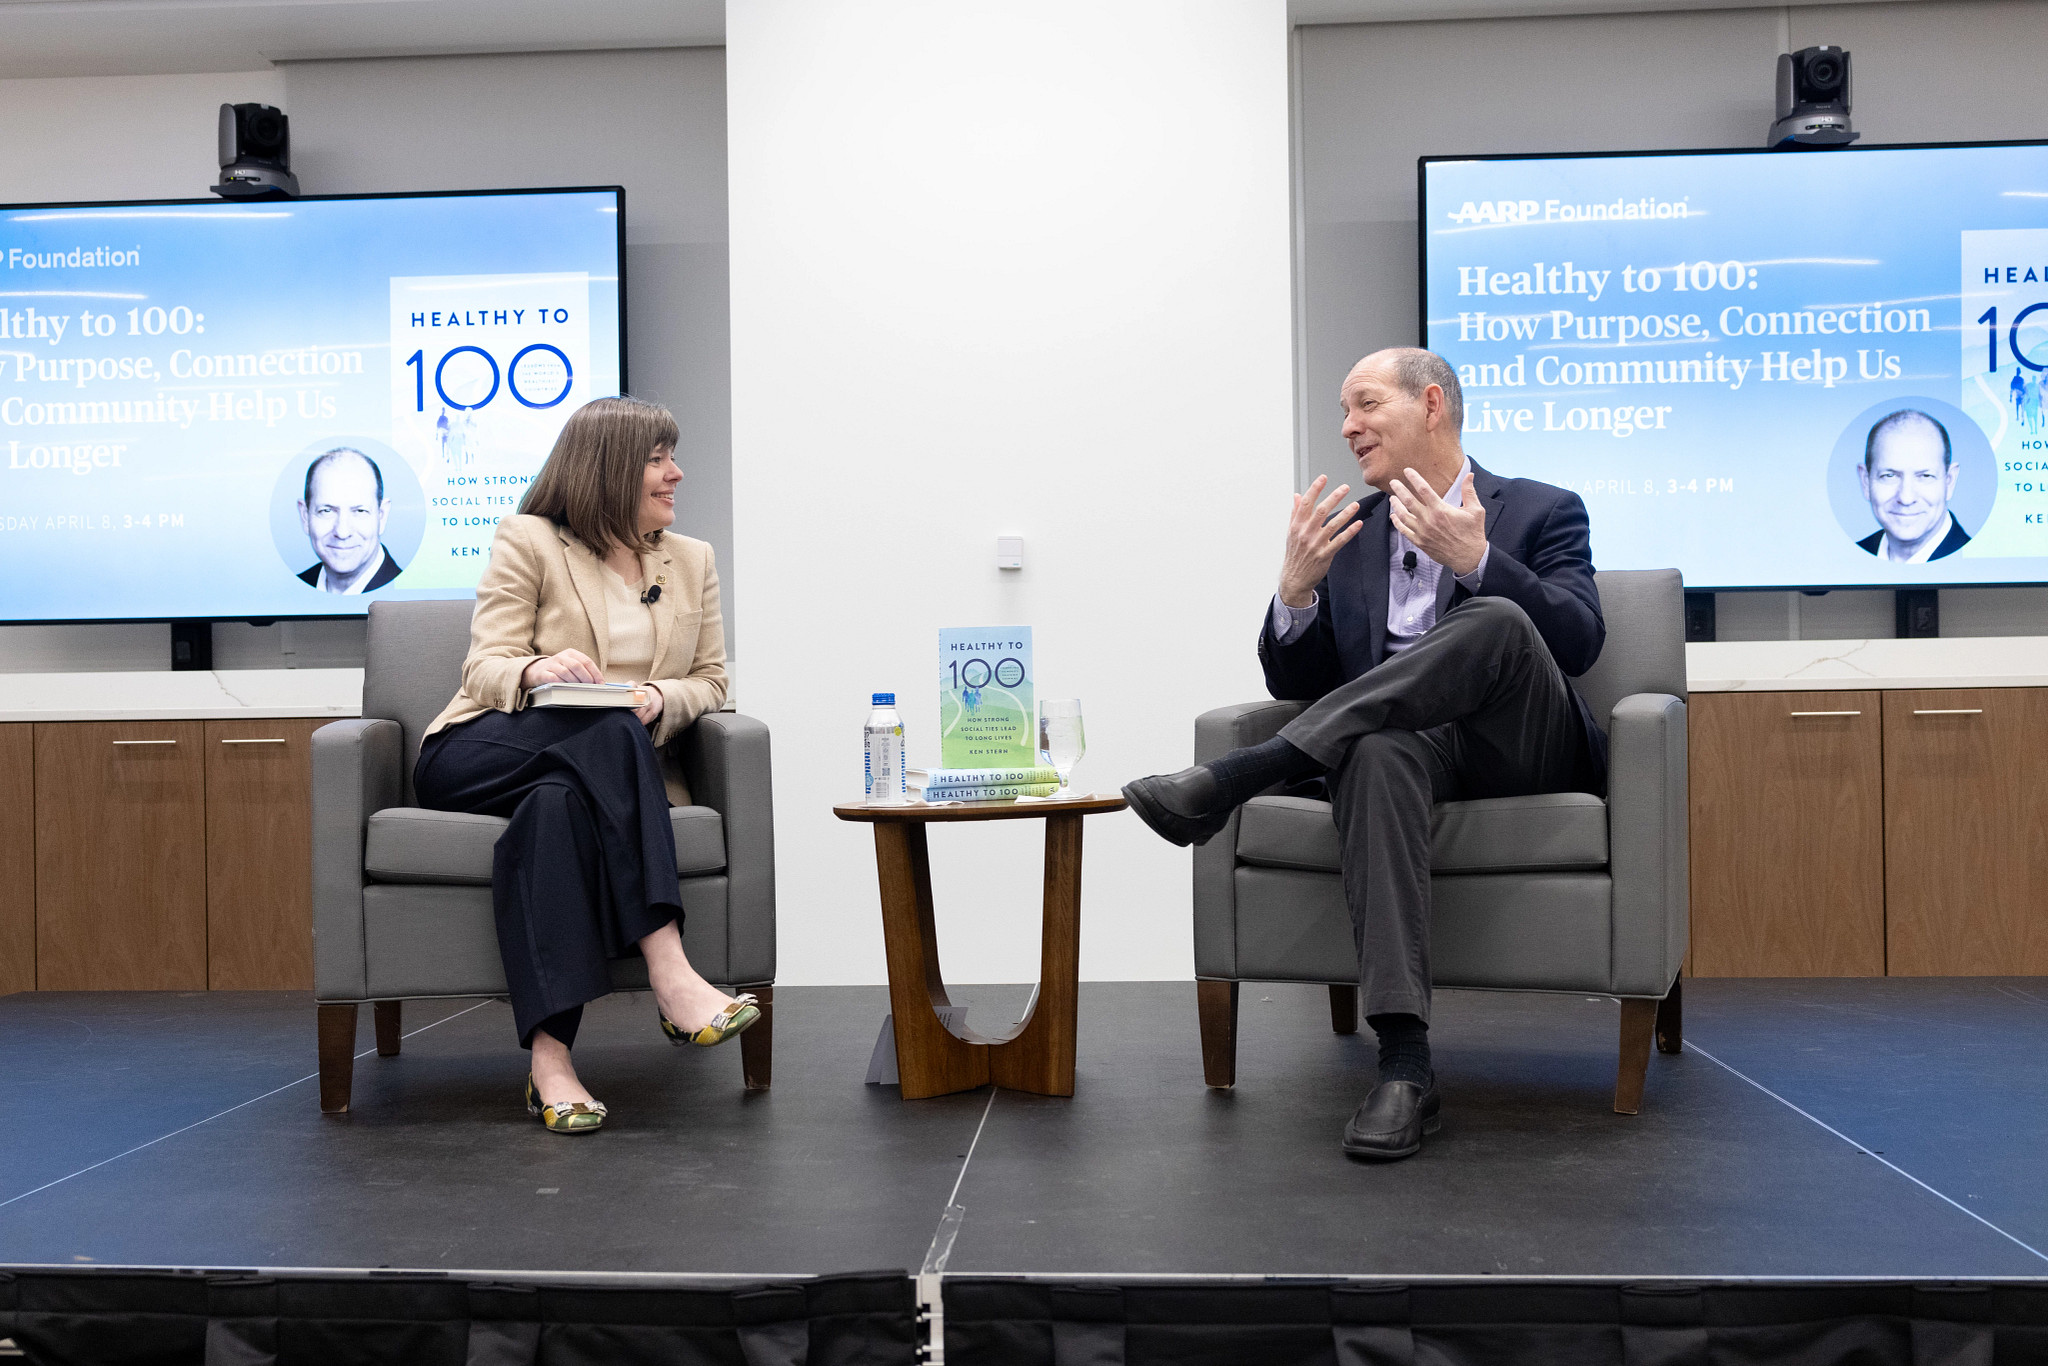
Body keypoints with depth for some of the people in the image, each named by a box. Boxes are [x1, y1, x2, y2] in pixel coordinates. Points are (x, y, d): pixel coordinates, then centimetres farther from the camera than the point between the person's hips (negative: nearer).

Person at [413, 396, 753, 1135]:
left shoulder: (693, 560, 18)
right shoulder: (527, 540, 6)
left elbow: (711, 682, 12)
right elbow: (484, 669, -3)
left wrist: (662, 700, -13)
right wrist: (536, 671, -28)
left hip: (604, 769, 2)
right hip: (485, 753, -2)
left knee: (558, 801, -37)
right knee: (608, 734, -36)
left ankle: (549, 1055, -45)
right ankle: (669, 972, -44)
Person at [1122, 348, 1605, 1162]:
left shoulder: (1543, 512, 10)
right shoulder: (1347, 535, 19)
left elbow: (1580, 643, -7)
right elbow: (1297, 684, 13)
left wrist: (1476, 558, -20)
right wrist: (1297, 588, -8)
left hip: (1525, 754, -1)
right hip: (1408, 744, 2)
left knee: (1496, 620, -33)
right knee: (1377, 751, -37)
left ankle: (1238, 777, -35)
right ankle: (1405, 1065, -43)